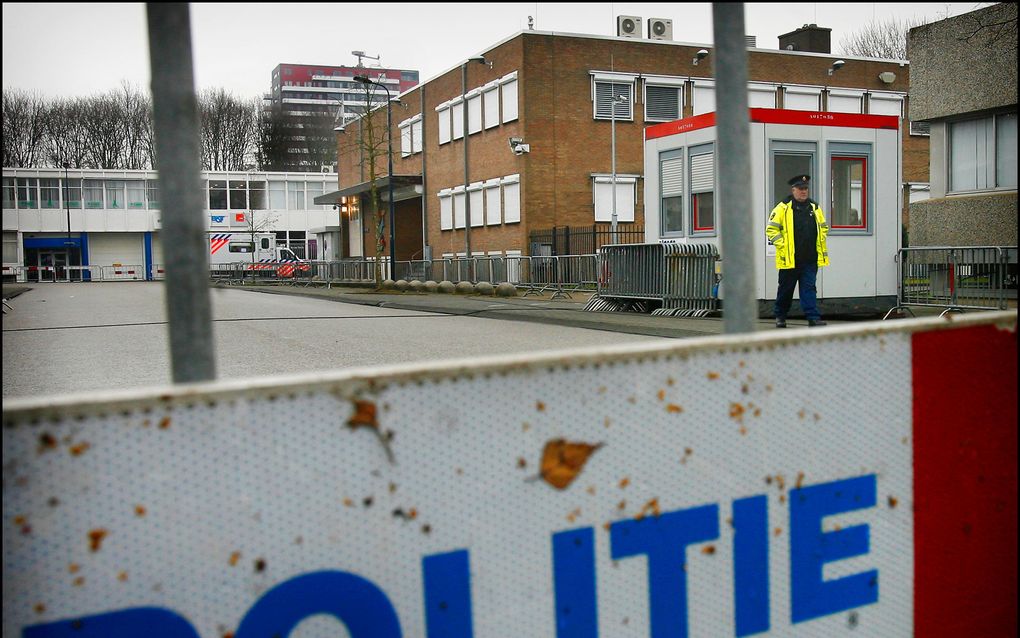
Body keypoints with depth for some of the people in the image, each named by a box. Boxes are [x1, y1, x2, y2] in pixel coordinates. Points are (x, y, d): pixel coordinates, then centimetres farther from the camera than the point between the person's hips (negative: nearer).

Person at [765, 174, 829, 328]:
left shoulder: (815, 207, 11)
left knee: (809, 288, -1)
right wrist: (782, 246, -11)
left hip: (810, 259, 3)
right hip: (790, 259, -3)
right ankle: (780, 316, 26)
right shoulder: (783, 208, -5)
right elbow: (771, 229, -5)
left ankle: (813, 318, -3)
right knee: (786, 289, 9)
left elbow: (823, 227, 23)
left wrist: (820, 244, 9)